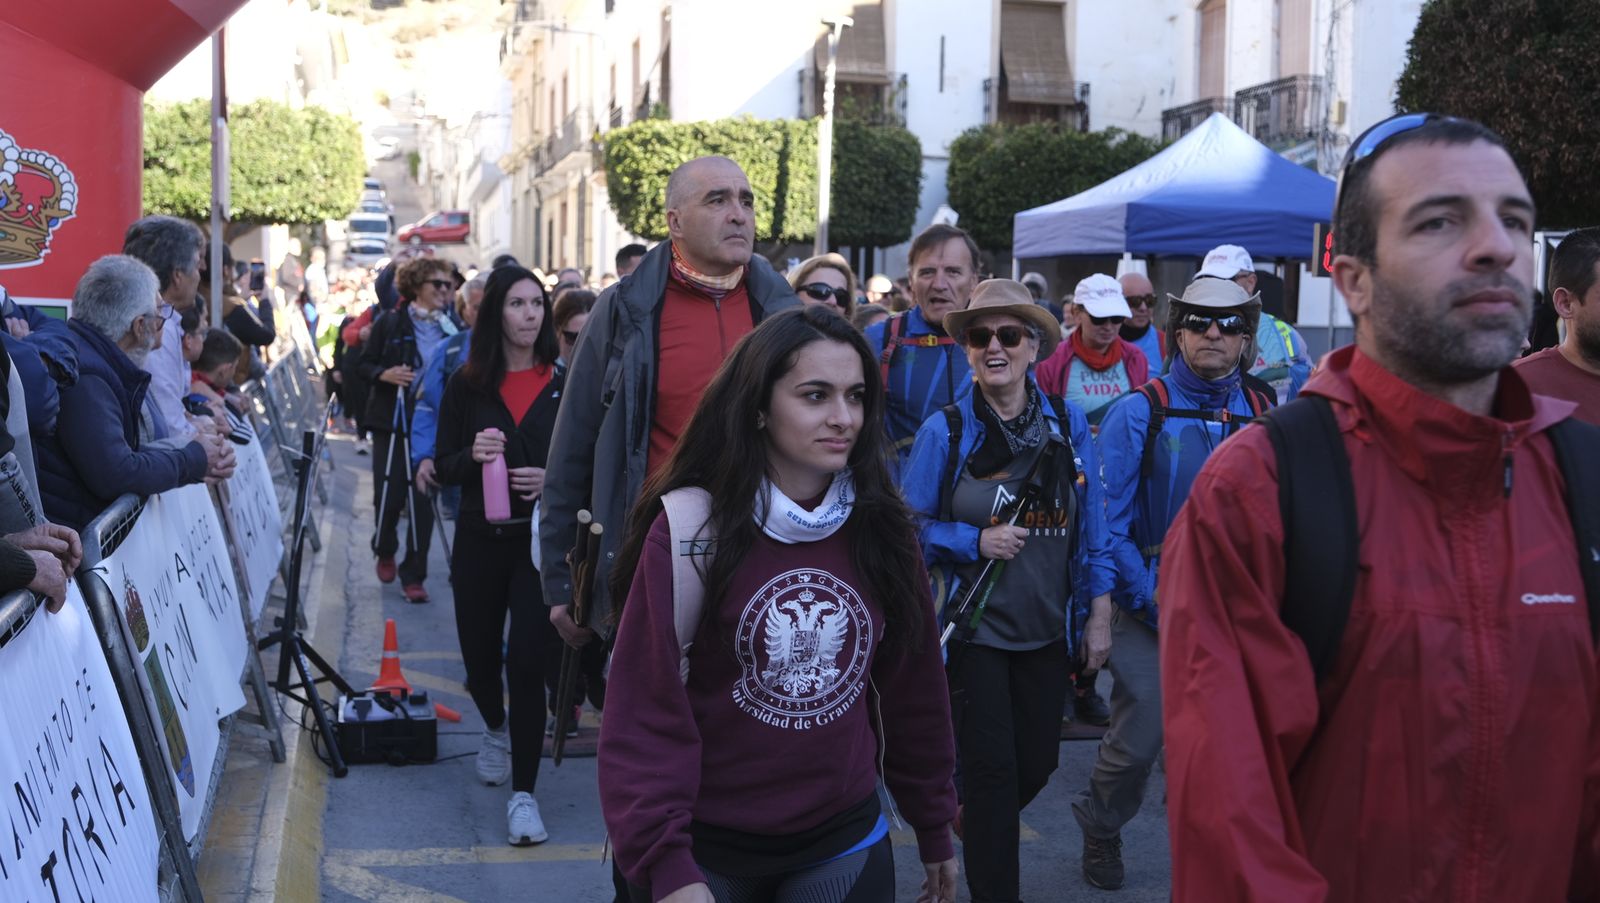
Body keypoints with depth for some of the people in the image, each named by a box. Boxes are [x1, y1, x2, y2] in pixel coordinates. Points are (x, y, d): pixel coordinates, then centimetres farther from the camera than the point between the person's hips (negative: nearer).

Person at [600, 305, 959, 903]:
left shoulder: (881, 528, -1)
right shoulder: (689, 527, -15)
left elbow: (913, 690, 7)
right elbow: (646, 712, -16)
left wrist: (934, 828, 12)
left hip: (846, 843, 3)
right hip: (709, 848, -3)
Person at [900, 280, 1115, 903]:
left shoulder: (1070, 425, 0)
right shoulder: (945, 431, -7)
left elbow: (1093, 529, 4)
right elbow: (911, 528, -4)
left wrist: (1098, 615, 2)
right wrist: (976, 541, -18)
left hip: (1047, 632, 3)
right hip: (974, 628, -3)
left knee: (1038, 761, 13)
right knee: (991, 769, -2)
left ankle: (975, 824, 44)